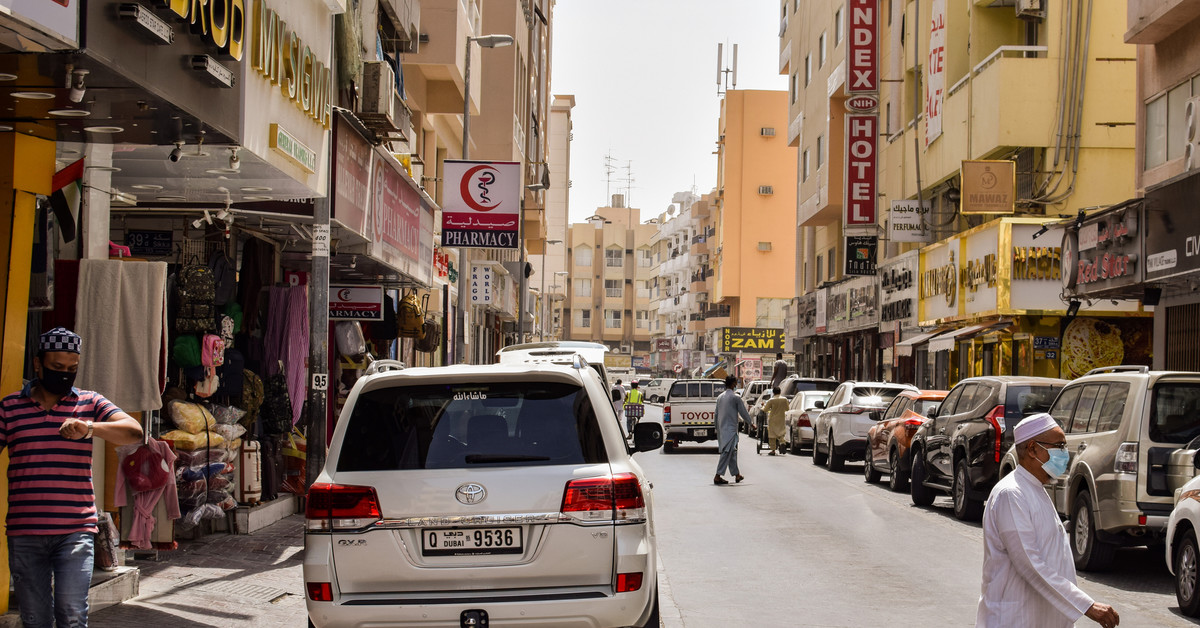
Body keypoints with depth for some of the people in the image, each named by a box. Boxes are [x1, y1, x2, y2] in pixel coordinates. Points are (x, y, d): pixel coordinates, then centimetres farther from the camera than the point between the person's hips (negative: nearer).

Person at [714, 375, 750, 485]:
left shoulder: (720, 397, 11)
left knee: (732, 452, 16)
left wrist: (717, 429, 22)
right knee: (727, 453, -8)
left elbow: (716, 414, 15)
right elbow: (743, 413, -5)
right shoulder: (736, 397, -10)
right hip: (731, 429, -7)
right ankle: (717, 476, -13)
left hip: (722, 429, 7)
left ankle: (737, 475, 23)